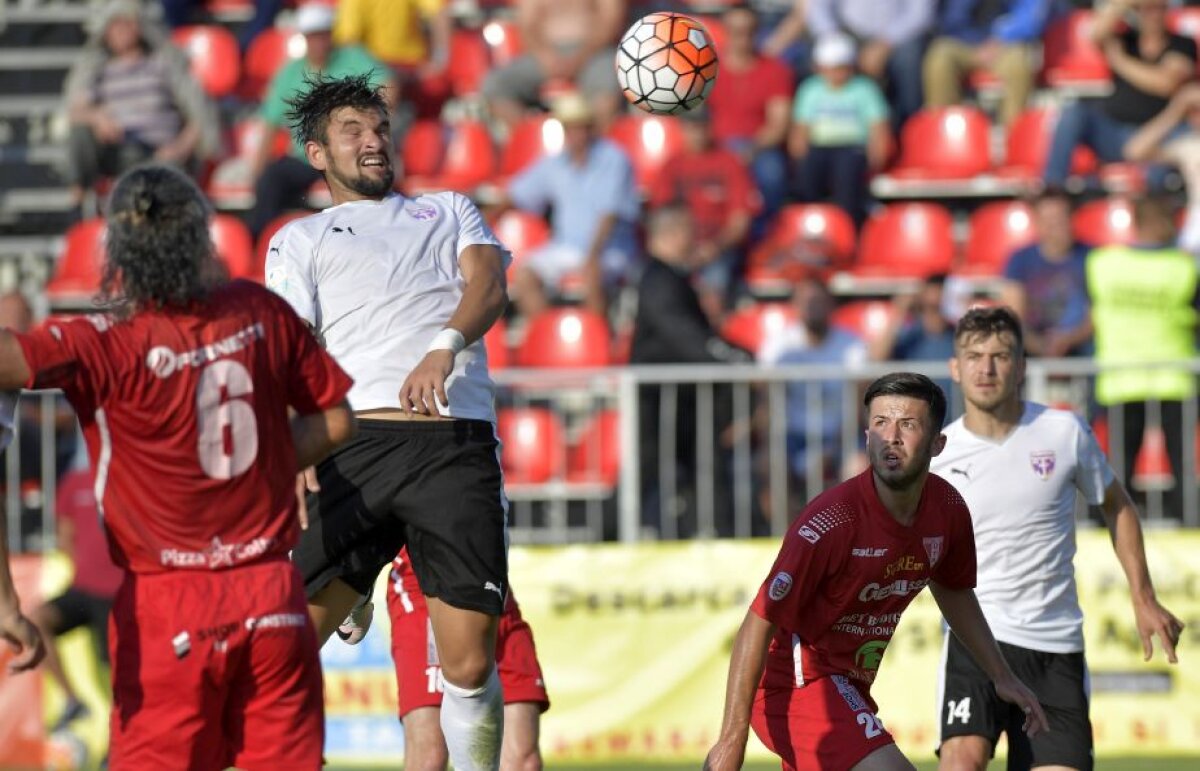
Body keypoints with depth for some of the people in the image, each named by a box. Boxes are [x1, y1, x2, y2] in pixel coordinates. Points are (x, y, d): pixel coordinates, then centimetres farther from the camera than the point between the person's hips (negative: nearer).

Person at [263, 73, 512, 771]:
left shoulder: (450, 210, 27)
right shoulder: (301, 239, 23)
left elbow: (489, 285, 7)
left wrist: (444, 347, -16)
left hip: (458, 444, 0)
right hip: (356, 444, 0)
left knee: (470, 666, -8)